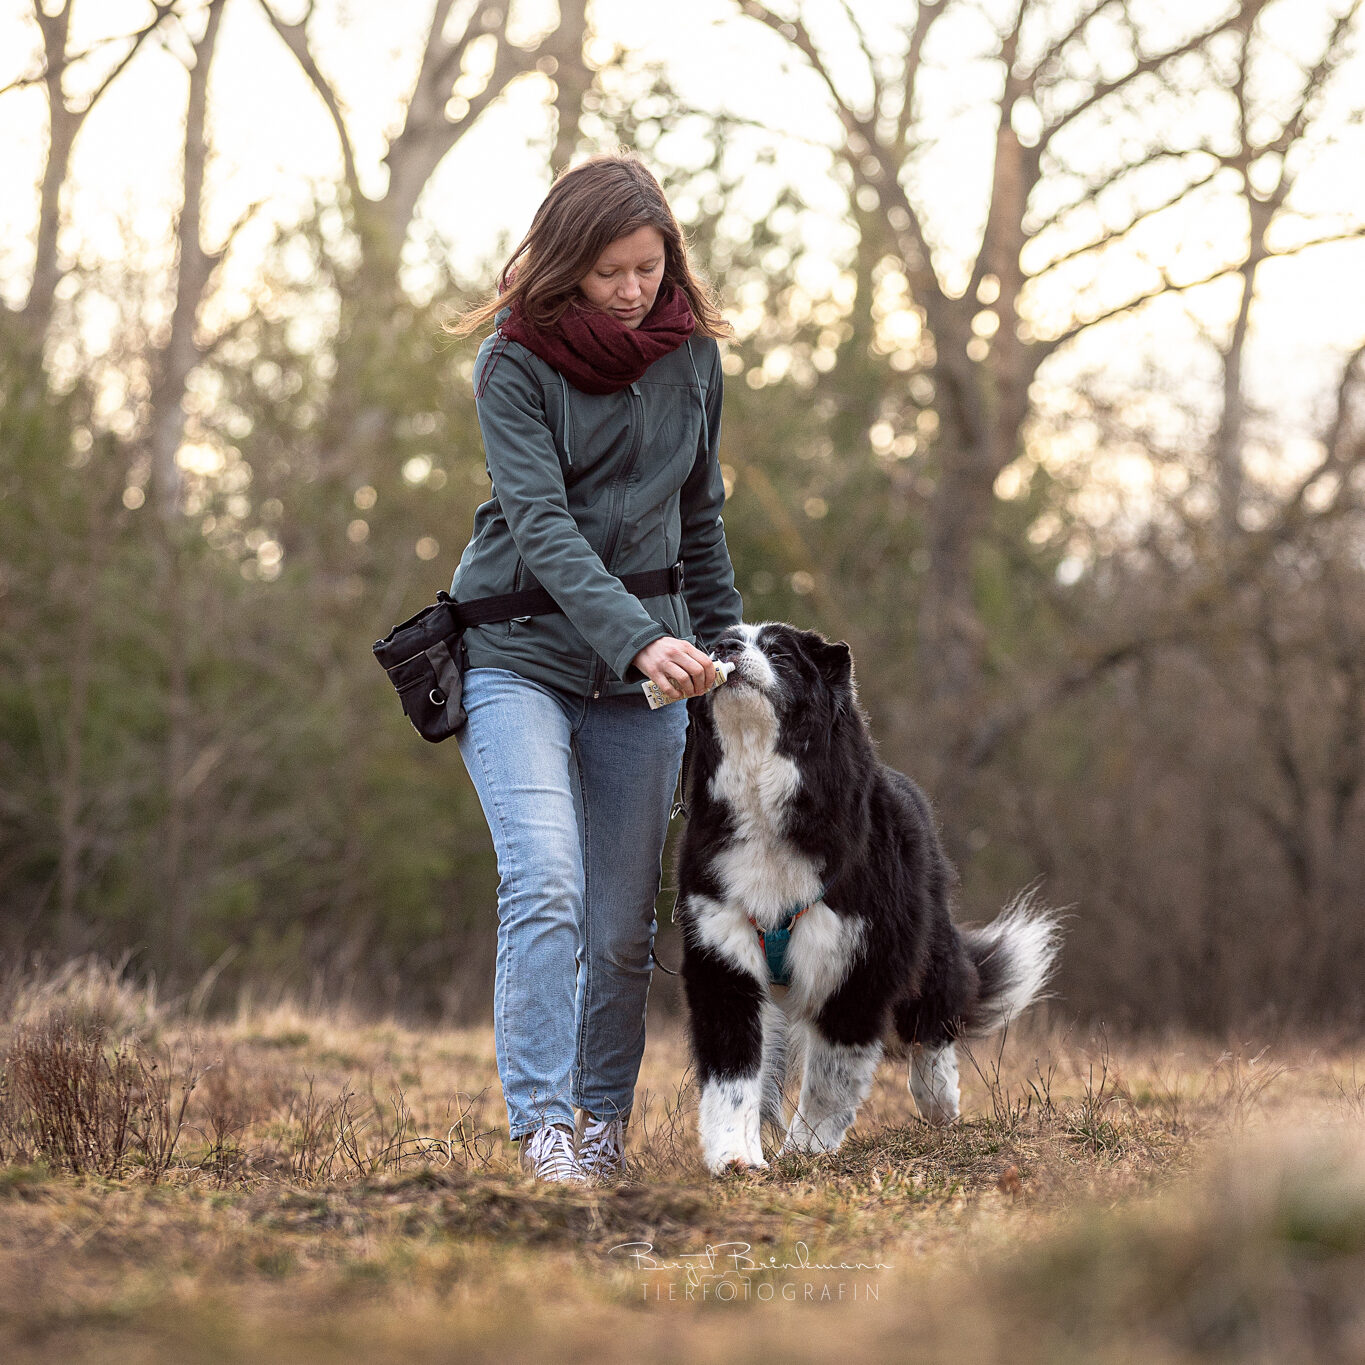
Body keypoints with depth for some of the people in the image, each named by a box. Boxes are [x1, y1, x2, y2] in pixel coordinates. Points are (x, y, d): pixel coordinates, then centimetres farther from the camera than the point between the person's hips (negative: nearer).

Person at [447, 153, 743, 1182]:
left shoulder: (691, 355, 5)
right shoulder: (517, 363, -9)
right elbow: (542, 524, -20)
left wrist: (724, 653, 16)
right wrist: (638, 639, -33)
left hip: (648, 670, 4)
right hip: (519, 654, -4)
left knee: (625, 924, 4)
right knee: (545, 885, -20)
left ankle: (606, 1117, 19)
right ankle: (542, 1126, -18)